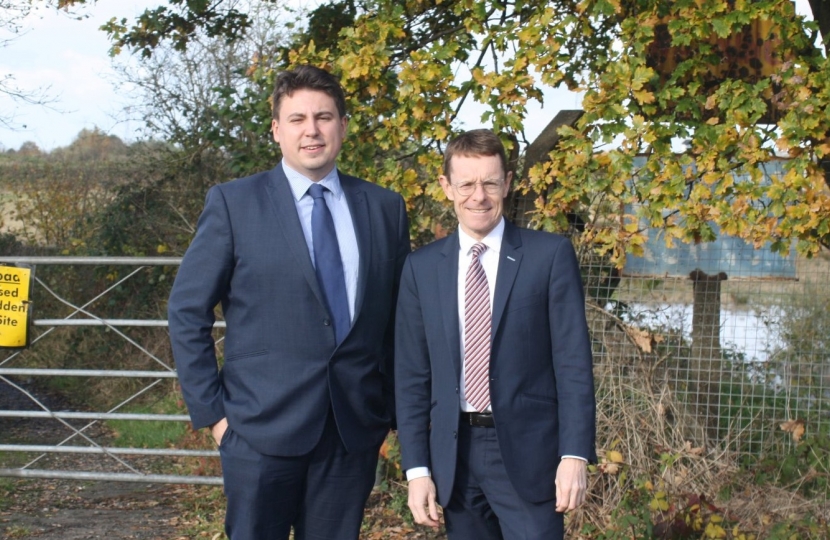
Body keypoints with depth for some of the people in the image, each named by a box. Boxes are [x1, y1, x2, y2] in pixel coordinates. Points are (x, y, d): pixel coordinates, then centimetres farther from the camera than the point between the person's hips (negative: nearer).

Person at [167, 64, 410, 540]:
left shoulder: (385, 208, 7)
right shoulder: (234, 203, -1)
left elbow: (399, 318, 11)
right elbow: (187, 313, 0)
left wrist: (394, 410, 7)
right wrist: (211, 411, -4)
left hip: (354, 429, 3)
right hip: (263, 429, -2)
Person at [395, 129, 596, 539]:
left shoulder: (550, 255, -1)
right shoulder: (421, 267, 6)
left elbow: (573, 362, -4)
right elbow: (412, 375, 6)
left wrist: (575, 455, -10)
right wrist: (417, 468, 1)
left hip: (528, 450, -2)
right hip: (455, 454, 3)